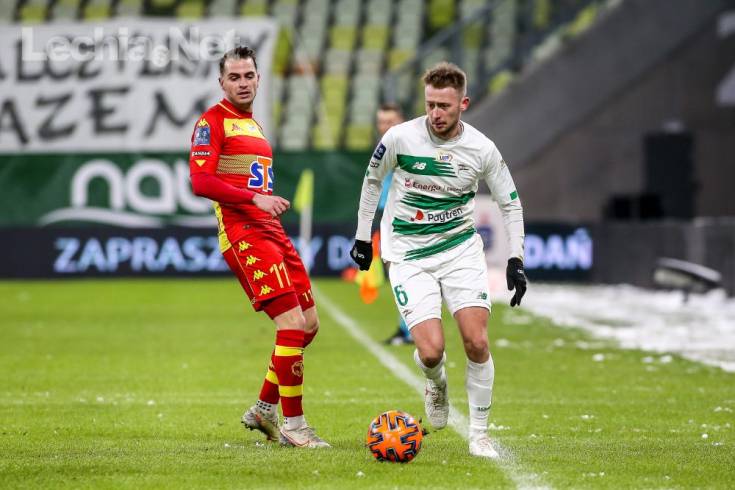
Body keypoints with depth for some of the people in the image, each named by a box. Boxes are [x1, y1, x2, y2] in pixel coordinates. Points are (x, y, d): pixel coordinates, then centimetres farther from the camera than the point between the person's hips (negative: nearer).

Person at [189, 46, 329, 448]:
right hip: (242, 234, -9)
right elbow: (200, 182, -16)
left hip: (271, 232, 9)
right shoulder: (213, 121, -5)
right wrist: (256, 198, -24)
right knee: (292, 323, -16)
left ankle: (264, 409, 21)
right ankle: (293, 425, -10)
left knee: (308, 323, 9)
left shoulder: (252, 124, 22)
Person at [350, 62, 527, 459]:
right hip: (408, 256, -1)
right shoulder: (401, 137, -12)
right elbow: (372, 179, 8)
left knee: (477, 343, -13)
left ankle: (478, 434, 4)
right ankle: (436, 384, 23)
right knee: (431, 351, -15)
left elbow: (510, 203, 7)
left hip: (461, 248, 1)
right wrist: (362, 235, 12)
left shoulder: (481, 149, -8)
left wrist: (515, 259, -1)